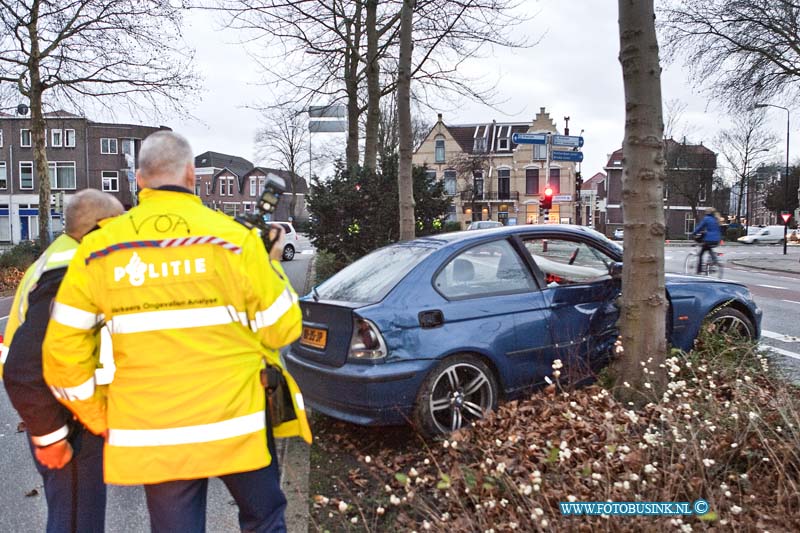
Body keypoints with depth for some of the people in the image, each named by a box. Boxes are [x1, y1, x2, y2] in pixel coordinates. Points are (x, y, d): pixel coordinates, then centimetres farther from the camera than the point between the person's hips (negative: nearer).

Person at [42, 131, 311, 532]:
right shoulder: (232, 238, -8)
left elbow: (63, 347, 2)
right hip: (237, 424, -2)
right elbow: (282, 329, -3)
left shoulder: (99, 248, 0)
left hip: (153, 435, 2)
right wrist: (271, 265, 12)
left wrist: (97, 418, 14)